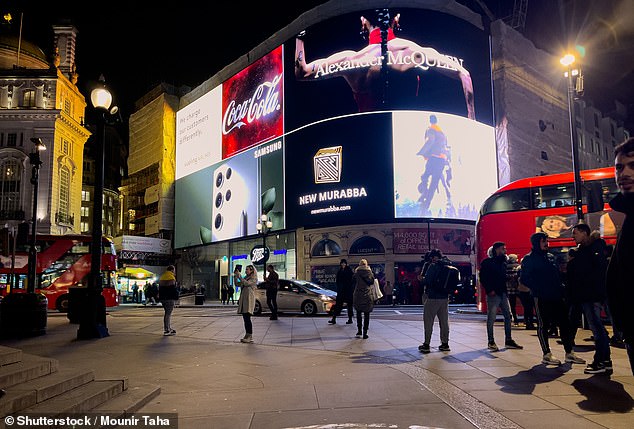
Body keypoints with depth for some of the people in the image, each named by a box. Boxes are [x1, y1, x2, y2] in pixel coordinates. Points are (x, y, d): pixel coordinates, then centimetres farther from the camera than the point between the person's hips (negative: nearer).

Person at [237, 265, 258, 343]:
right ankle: (247, 335, 11)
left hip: (249, 300, -8)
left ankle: (250, 336, -11)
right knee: (245, 318, 7)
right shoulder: (246, 278, 21)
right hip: (243, 299, 8)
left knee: (247, 318, -12)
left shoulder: (254, 278, -3)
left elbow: (246, 283, -18)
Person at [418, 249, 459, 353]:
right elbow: (453, 284, 12)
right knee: (444, 321, 13)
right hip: (445, 298, 6)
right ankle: (445, 344, 18)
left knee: (428, 321, 1)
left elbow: (426, 281, -17)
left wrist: (422, 278, 2)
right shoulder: (450, 267, 7)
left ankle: (426, 344, 4)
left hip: (432, 298, -6)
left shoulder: (433, 266, -13)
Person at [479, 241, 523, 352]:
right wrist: (490, 290, -17)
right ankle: (491, 342, 7)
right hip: (493, 294, -7)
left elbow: (505, 276, 18)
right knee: (491, 318, -1)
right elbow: (483, 278, -10)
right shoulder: (487, 262, -7)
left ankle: (508, 340, 18)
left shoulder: (503, 262, 14)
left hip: (503, 293, 7)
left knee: (508, 316, 8)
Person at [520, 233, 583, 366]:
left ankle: (569, 353, 17)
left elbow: (558, 275, 22)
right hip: (541, 298, -7)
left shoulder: (551, 257, 17)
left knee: (565, 323, 8)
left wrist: (561, 288, 7)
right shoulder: (529, 259, -5)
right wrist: (537, 289, -17)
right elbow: (524, 279, -10)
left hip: (556, 297, 7)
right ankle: (547, 355, 6)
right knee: (543, 325, 0)